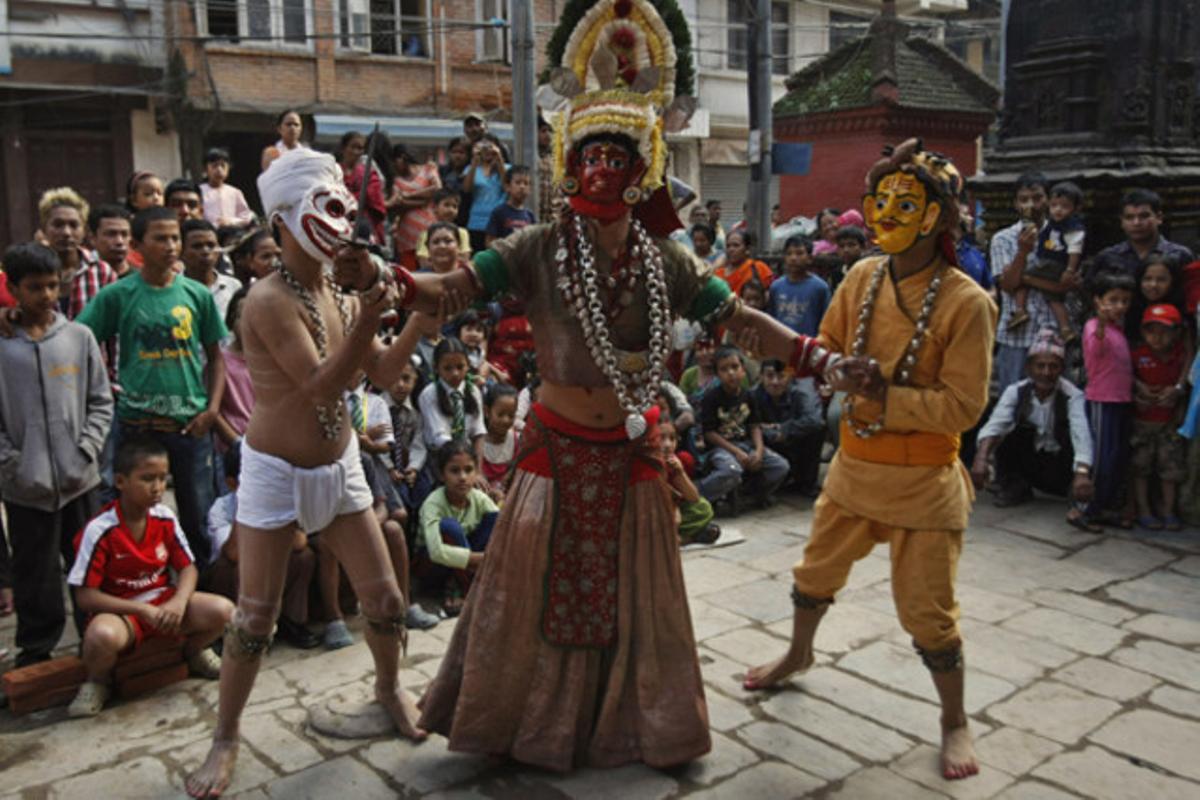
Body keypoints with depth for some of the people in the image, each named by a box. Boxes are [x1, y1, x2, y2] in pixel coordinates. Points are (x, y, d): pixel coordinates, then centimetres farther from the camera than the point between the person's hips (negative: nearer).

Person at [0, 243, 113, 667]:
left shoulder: (79, 337, 2)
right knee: (35, 576, 8)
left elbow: (101, 401, 5)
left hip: (79, 480, 1)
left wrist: (86, 451, -5)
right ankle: (35, 651, 23)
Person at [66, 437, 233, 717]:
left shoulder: (165, 518, -3)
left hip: (163, 602, 4)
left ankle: (194, 652, 16)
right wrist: (143, 610, -21)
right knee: (102, 636, -39)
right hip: (120, 610, -4)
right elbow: (85, 597, -15)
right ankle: (98, 682, -1)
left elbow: (188, 567, 3)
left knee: (222, 610, -20)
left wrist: (178, 602, -19)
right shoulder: (100, 531, -17)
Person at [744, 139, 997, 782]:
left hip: (923, 479, -5)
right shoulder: (863, 278, -2)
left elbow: (963, 406, -19)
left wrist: (886, 396, -27)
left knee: (925, 606, 1)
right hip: (854, 463, 5)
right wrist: (831, 368, -13)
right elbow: (825, 346, 9)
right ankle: (799, 655, 49)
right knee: (818, 568, 21)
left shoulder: (966, 303, -17)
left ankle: (954, 719, 25)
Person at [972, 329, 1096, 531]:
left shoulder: (1073, 395, -21)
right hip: (1028, 463, 2)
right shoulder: (1016, 391, -15)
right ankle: (1015, 487, -3)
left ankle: (1080, 507, -25)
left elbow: (1081, 434, -38)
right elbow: (994, 425, -30)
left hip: (1060, 467, -2)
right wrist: (981, 458, -49)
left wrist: (1082, 473, -56)